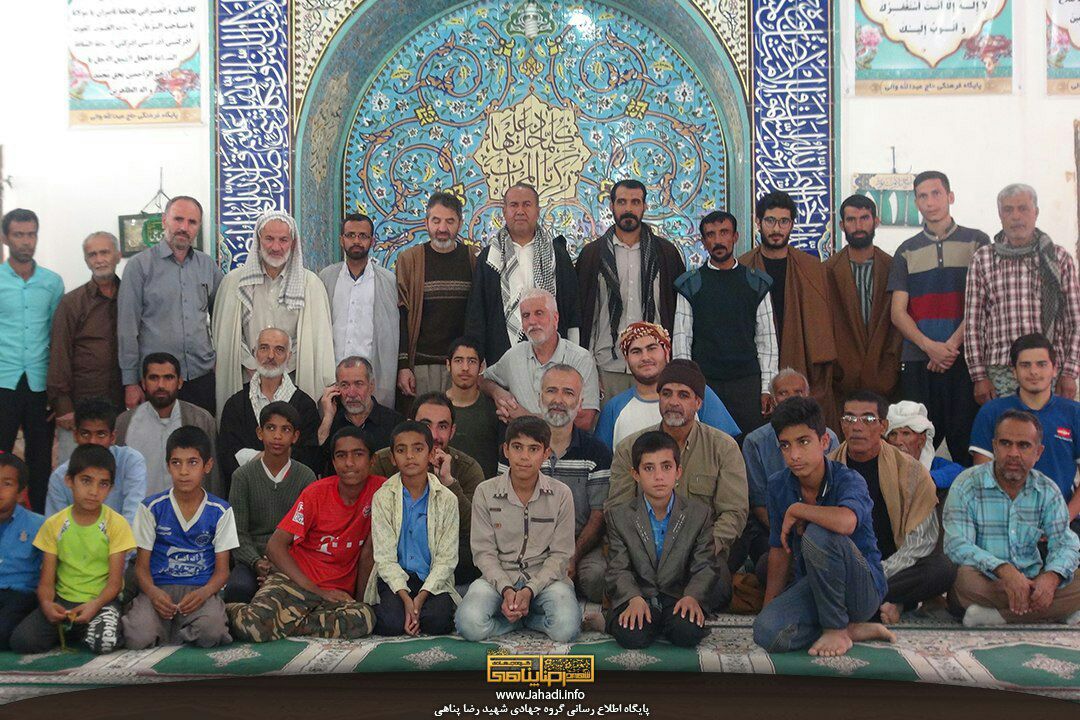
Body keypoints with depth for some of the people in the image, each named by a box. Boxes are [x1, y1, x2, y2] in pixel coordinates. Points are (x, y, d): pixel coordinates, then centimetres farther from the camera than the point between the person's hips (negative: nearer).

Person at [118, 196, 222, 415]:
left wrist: (221, 357, 12)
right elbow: (127, 328, -4)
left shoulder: (208, 265, 9)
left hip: (203, 374, 4)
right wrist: (130, 382, -6)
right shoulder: (139, 265, -3)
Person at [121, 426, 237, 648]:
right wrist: (153, 592, -19)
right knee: (138, 638, -31)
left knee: (212, 632, -33)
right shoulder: (152, 508, 4)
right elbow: (142, 565, 4)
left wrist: (203, 592, -20)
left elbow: (222, 570, 3)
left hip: (201, 590, 0)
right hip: (159, 588, 0)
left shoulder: (220, 511, 4)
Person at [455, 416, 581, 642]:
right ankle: (528, 616, -2)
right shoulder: (486, 492, -1)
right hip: (499, 577, 1)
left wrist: (530, 590, -16)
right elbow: (484, 552, -2)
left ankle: (520, 616, -1)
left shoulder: (561, 494, -1)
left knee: (566, 629, -30)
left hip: (545, 577, 0)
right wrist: (506, 589, -18)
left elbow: (560, 554, -2)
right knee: (469, 624, -29)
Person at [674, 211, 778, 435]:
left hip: (747, 382, 1)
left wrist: (767, 387, 2)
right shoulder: (690, 285, 5)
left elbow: (767, 338, 8)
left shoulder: (757, 283, 9)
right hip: (704, 383, -1)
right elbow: (681, 340, 3)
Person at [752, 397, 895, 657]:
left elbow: (846, 522, -43)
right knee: (766, 632, -25)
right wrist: (769, 607, 6)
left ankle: (837, 629, -13)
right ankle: (856, 629, -3)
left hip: (864, 588, -5)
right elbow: (780, 549, 9)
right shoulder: (778, 486, -1)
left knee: (818, 534, -34)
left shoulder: (847, 480, -19)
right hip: (812, 586, 5)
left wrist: (796, 510, -26)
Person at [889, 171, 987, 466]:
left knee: (966, 441, -2)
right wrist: (930, 347, -9)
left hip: (965, 358, -2)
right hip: (917, 361, 2)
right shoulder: (906, 252, 13)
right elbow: (898, 313, 6)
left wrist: (952, 344, -10)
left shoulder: (977, 242, 8)